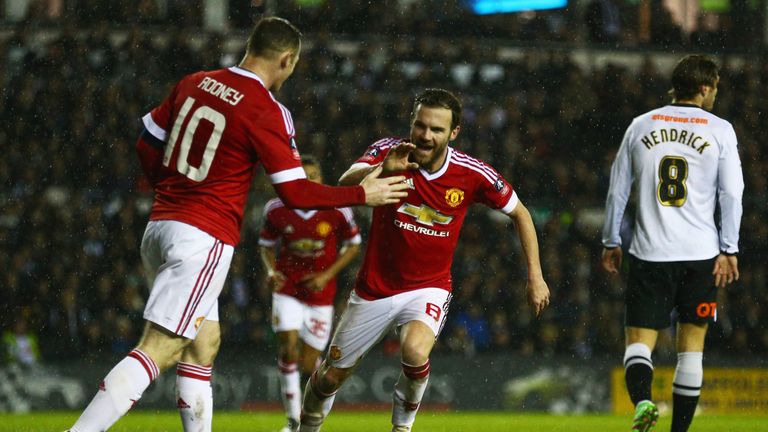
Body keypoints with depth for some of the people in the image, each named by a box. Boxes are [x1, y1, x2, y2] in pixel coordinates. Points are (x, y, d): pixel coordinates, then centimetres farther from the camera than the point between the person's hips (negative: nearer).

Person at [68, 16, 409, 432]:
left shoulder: (194, 84, 8)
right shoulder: (267, 111, -12)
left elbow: (147, 145, 16)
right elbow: (295, 193, -12)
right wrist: (362, 194, 0)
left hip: (160, 226, 8)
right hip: (204, 239, -8)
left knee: (204, 344, 17)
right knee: (157, 351, -13)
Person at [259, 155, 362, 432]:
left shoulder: (337, 210, -11)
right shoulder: (276, 210, -7)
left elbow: (353, 245, 2)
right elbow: (266, 244, 10)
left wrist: (327, 275, -9)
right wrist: (271, 271, -9)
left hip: (320, 292, -1)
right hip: (288, 289, 1)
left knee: (309, 365, 0)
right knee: (288, 348, -18)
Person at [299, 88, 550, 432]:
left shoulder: (472, 174, -13)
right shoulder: (389, 152, -15)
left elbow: (519, 213, 2)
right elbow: (346, 184, -32)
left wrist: (535, 274, -1)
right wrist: (383, 169, -51)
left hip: (429, 287, -1)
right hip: (375, 287, 1)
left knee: (415, 352, -33)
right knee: (330, 377, 9)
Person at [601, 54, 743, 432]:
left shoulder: (641, 126, 7)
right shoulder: (719, 131, 1)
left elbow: (617, 191, 10)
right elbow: (731, 193, -3)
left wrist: (611, 242, 18)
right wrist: (729, 250, 2)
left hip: (649, 254, 1)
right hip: (701, 254, 0)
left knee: (639, 341, -1)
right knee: (691, 347, 10)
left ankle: (642, 400, -29)